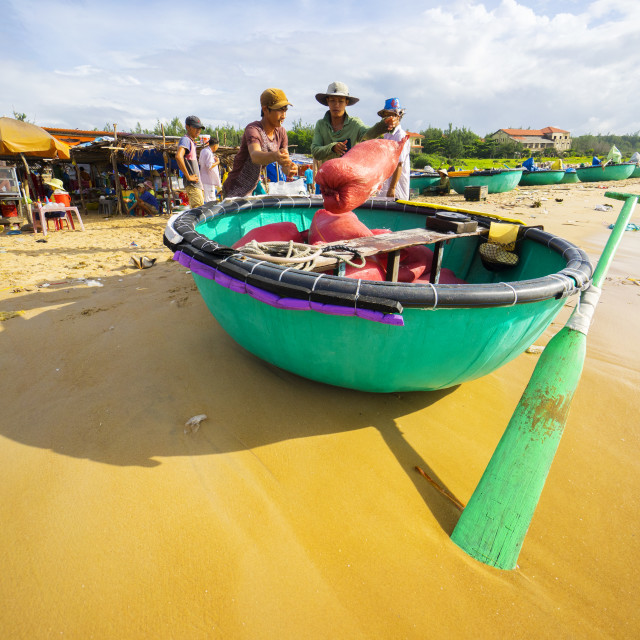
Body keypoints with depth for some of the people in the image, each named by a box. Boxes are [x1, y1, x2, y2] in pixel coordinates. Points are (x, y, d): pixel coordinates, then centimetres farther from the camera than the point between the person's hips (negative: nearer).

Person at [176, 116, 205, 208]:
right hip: (192, 185, -10)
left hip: (198, 184, 10)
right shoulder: (185, 140, -8)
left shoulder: (192, 142, 22)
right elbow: (178, 156, -27)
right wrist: (188, 177, -24)